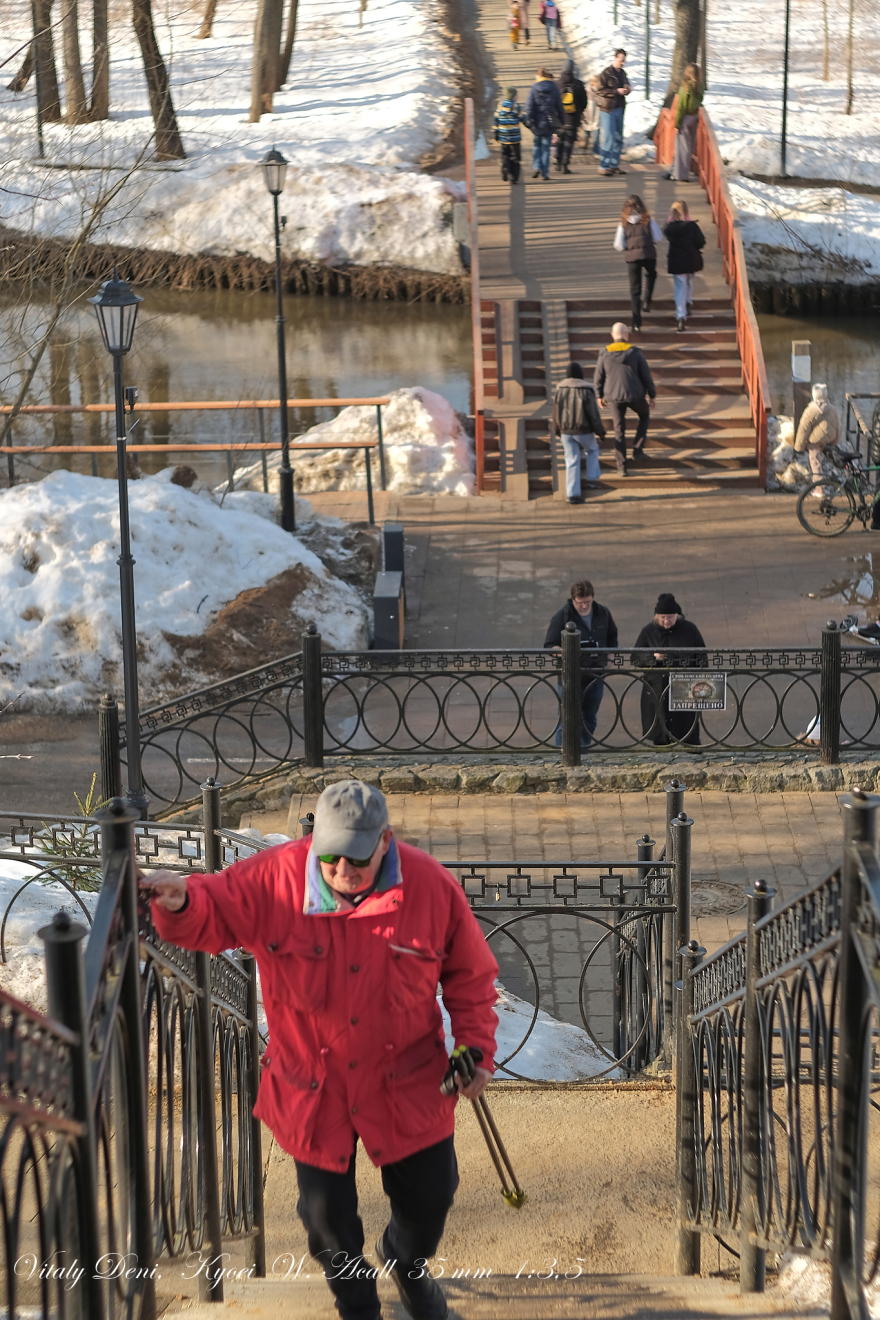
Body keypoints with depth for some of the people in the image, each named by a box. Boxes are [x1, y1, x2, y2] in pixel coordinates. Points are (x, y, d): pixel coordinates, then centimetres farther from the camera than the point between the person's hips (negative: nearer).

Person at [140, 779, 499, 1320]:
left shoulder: (432, 887, -15)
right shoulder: (274, 881, -18)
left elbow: (470, 976, -3)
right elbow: (211, 915, -9)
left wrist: (478, 1048, -8)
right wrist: (180, 902, -32)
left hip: (407, 1084, 0)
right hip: (313, 1087, 0)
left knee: (428, 1196, 15)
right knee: (327, 1209, 14)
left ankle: (409, 1264, 54)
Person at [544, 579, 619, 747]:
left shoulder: (603, 613, 3)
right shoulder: (562, 616, -9)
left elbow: (612, 637, 20)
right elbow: (550, 645, -9)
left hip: (595, 675, 4)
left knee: (590, 718, 14)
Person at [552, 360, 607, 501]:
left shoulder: (559, 390, -3)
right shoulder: (586, 391, -16)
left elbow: (556, 413, 5)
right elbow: (593, 414, -12)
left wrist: (558, 431, 19)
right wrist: (600, 431, -1)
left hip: (566, 431, 3)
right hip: (584, 431, -3)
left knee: (572, 462, 9)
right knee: (592, 450, 28)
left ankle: (572, 494, 6)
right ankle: (592, 479, 24)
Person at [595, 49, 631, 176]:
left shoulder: (622, 74, 15)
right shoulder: (606, 74, -9)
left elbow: (626, 86, 27)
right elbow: (600, 91, -16)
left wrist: (627, 90, 2)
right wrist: (617, 91, -20)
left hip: (619, 109, 8)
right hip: (608, 109, -8)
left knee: (618, 139, 10)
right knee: (607, 138, -10)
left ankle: (614, 165, 17)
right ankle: (603, 166, -6)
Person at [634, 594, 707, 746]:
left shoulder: (689, 629, 2)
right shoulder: (648, 631, 4)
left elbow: (702, 659, 8)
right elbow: (636, 658, 7)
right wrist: (653, 657, -12)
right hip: (656, 692, 1)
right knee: (660, 739, 3)